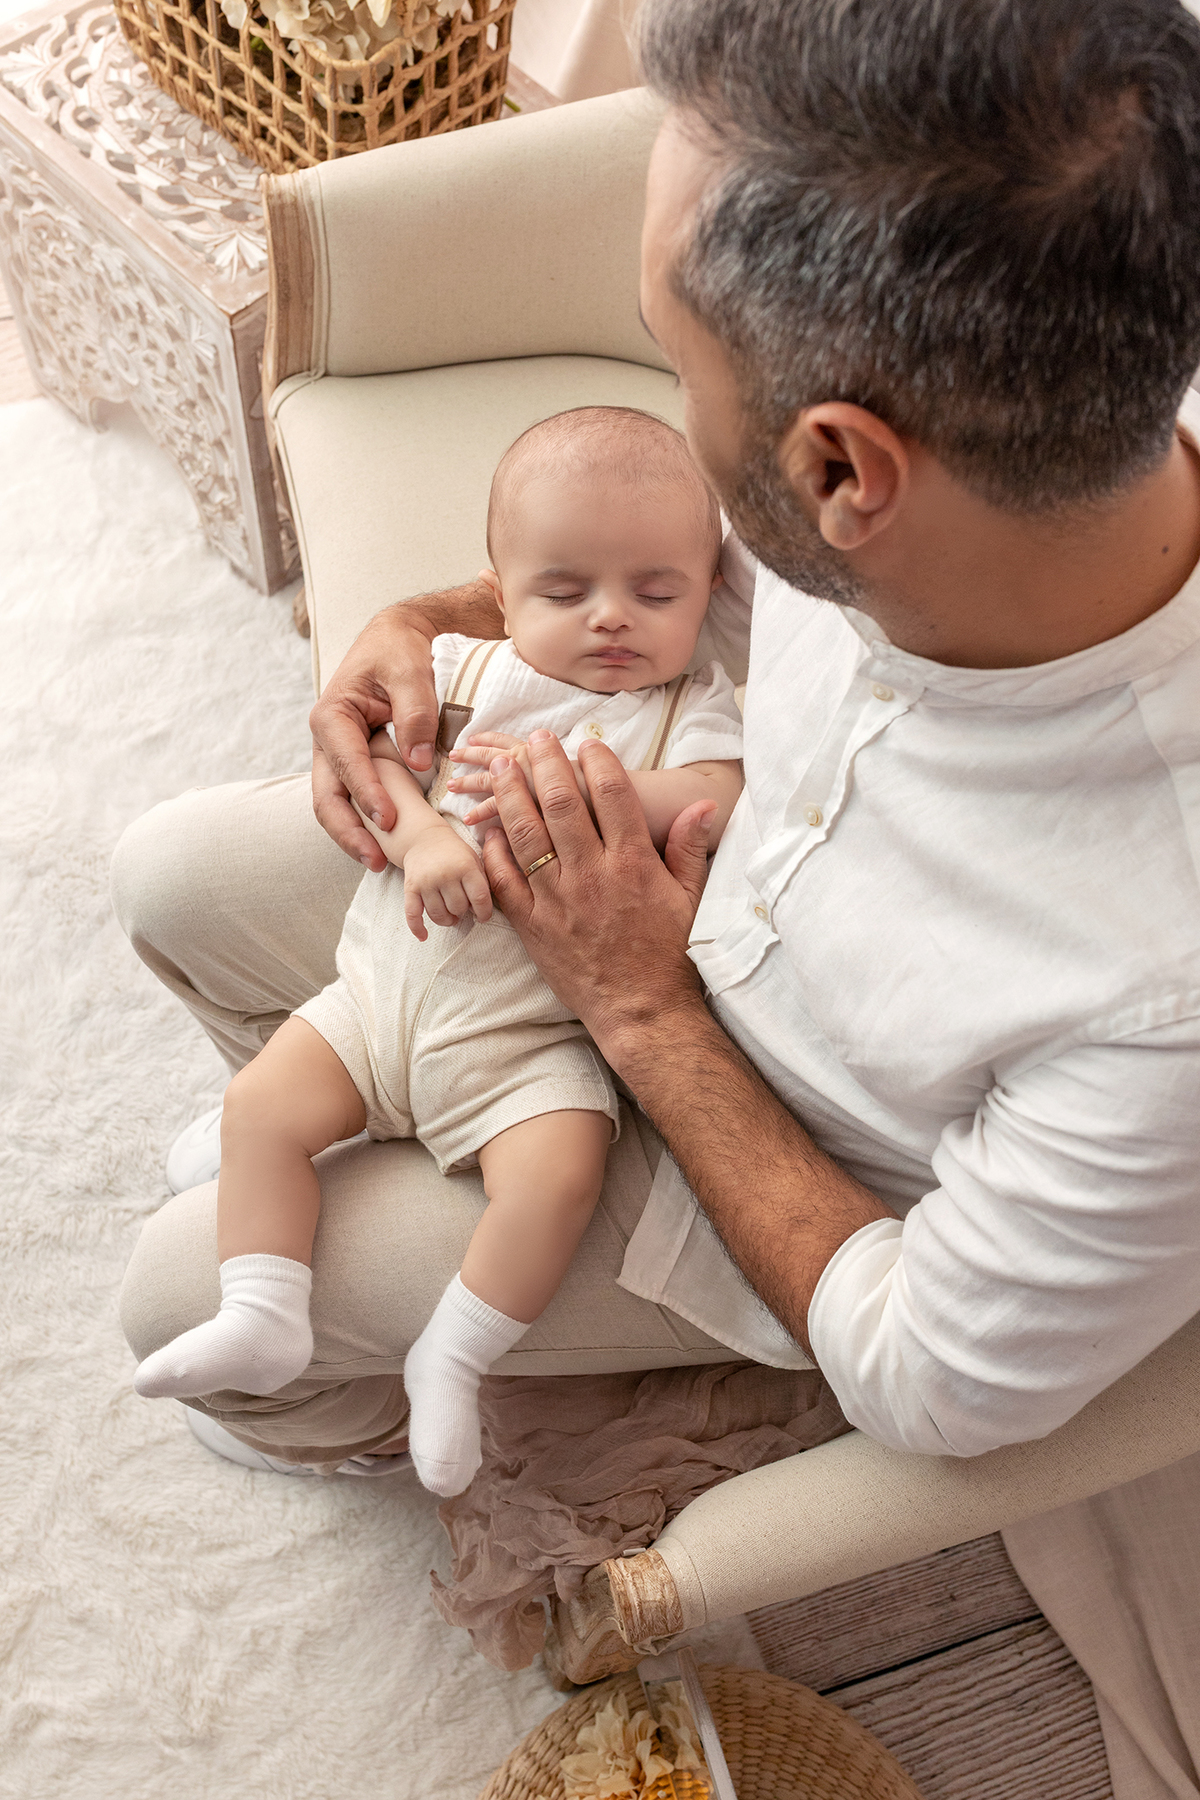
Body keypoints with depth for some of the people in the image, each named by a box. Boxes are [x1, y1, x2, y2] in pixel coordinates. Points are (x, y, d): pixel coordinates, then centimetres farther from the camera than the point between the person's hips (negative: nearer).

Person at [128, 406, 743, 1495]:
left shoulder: (691, 708, 2)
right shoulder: (466, 670, 9)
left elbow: (723, 807, -15)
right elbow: (373, 760, 1)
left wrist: (569, 780, -22)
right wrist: (420, 834, -20)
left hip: (532, 1035, -3)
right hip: (386, 985, 4)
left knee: (561, 1171, -25)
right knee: (261, 1110, -6)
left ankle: (454, 1354, -3)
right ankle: (264, 1319, 6)